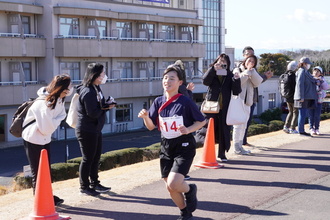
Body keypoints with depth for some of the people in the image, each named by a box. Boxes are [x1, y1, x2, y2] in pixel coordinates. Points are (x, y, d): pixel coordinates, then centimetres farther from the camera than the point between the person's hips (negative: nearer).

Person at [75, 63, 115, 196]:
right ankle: (84, 187, 12)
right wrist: (105, 107, -11)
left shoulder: (96, 89, 9)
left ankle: (94, 183, 30)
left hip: (96, 129, 10)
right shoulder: (88, 92, -22)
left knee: (96, 157, 17)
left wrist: (107, 105, -8)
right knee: (88, 159, 1)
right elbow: (92, 113, -25)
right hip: (87, 131, -10)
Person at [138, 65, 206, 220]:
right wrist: (146, 117, -16)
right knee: (170, 187, 9)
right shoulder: (158, 102, -1)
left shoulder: (185, 102, -13)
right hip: (166, 147, 5)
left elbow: (202, 121, -4)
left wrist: (188, 130, -20)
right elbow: (151, 126, 4)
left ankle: (190, 190, 14)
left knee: (173, 183, -21)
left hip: (184, 147, -5)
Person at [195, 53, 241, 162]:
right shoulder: (212, 74, 7)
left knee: (224, 131, 4)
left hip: (224, 108, 1)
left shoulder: (230, 76, 9)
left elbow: (236, 92, 1)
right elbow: (205, 81, -15)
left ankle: (222, 154, 16)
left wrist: (237, 80, -16)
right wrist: (213, 69, -21)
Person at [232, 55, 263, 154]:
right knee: (238, 125, -9)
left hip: (247, 102, 7)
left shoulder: (253, 73, 19)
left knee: (243, 126, 10)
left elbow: (258, 82, -1)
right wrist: (247, 72, -15)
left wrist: (252, 71, -9)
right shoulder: (237, 70, 2)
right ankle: (236, 147, -6)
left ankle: (240, 146, 17)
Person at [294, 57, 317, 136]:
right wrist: (301, 97, -23)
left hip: (306, 97, 10)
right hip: (304, 97, -10)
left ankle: (301, 130, 16)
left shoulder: (305, 72, 19)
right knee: (303, 114, -7)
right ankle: (301, 130, -4)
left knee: (303, 114, 11)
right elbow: (300, 84, -20)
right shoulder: (302, 71, -12)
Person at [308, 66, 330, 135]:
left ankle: (317, 129, 10)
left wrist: (322, 80, -17)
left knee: (317, 115, 0)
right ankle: (311, 129, 5)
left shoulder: (321, 80, 7)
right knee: (311, 115, -2)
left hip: (319, 100, 1)